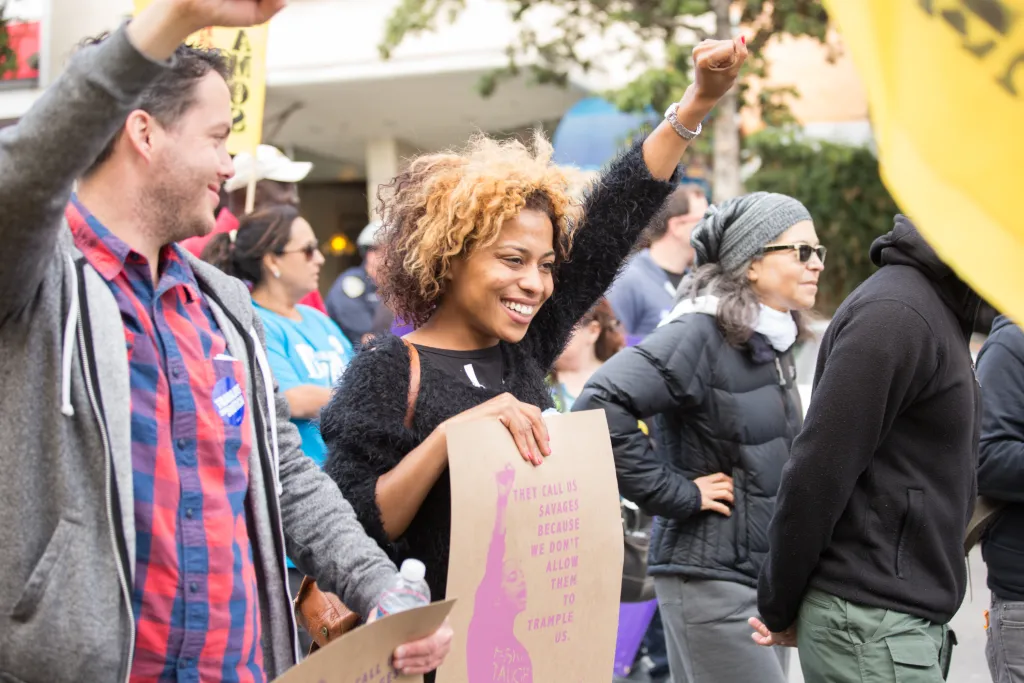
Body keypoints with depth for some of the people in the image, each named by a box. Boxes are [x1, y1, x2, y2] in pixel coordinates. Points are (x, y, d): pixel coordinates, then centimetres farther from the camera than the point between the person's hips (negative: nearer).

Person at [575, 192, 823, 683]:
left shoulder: (774, 341, 12)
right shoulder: (700, 334, -16)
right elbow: (601, 405, -28)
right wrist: (676, 494, -22)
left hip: (766, 571, 9)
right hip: (709, 574, -9)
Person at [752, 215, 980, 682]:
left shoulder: (938, 310, 15)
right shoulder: (894, 313, -15)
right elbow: (816, 475, -18)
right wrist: (780, 610, -9)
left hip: (905, 619, 9)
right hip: (872, 625, -9)